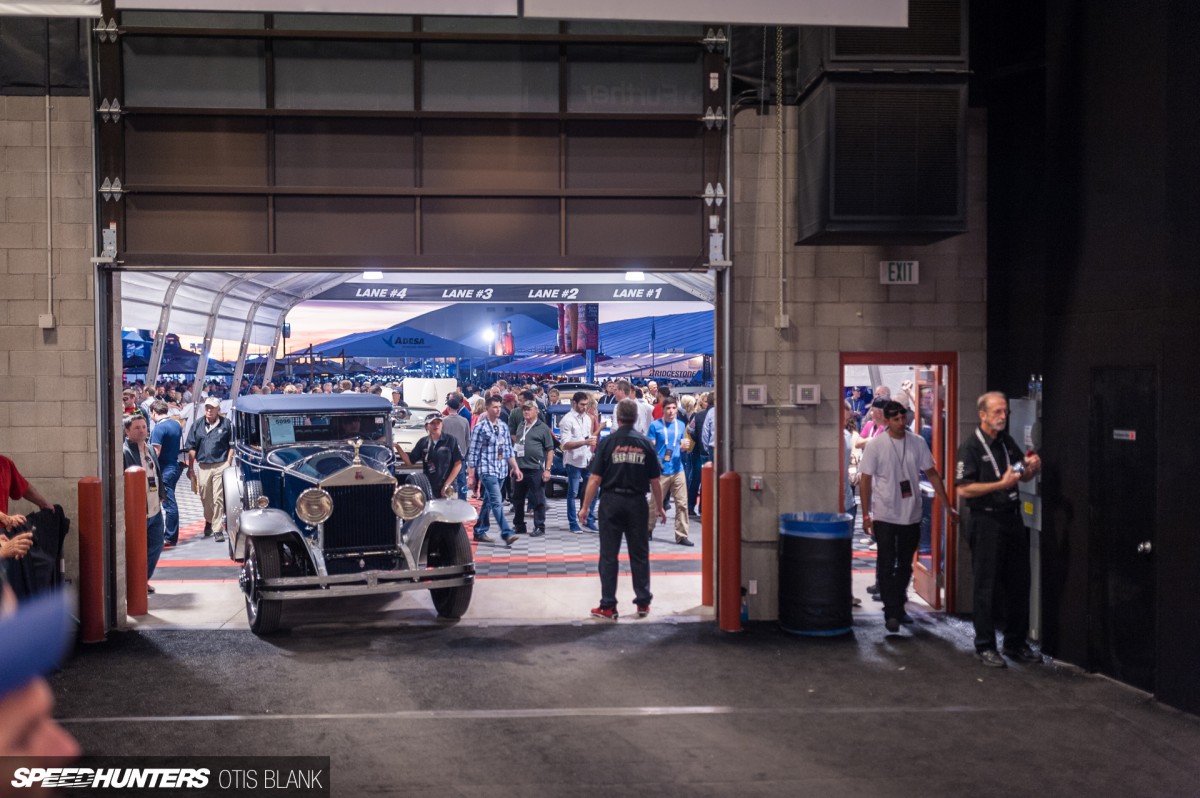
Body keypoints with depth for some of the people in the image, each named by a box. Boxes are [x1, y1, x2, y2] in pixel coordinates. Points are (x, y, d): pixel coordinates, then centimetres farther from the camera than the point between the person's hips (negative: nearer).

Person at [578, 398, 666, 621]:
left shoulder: (607, 442, -6)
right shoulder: (646, 444, -1)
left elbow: (595, 479, -8)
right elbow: (655, 481, 1)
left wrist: (585, 507, -1)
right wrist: (659, 507, 13)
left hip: (611, 502, -2)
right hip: (637, 503, 2)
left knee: (608, 556, 4)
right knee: (639, 555, 11)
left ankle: (608, 606, 7)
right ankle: (643, 603, 18)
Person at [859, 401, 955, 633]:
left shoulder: (917, 442, 0)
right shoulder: (876, 445, -9)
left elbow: (932, 474, 6)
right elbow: (866, 481, -6)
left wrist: (948, 506, 4)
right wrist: (866, 514, -9)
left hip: (911, 516, 4)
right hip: (885, 516, -4)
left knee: (905, 566, 15)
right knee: (886, 566, -3)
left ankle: (899, 607, 29)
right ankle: (891, 613, 2)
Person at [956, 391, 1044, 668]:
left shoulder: (1007, 442, 11)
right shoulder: (970, 447, -10)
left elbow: (1024, 477, 21)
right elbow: (963, 489, -18)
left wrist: (1033, 467, -2)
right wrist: (1001, 484, -23)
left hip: (1012, 518, 7)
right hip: (986, 521, -7)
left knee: (1019, 584, 11)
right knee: (987, 587, 1)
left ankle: (1016, 643, 24)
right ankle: (985, 647, 12)